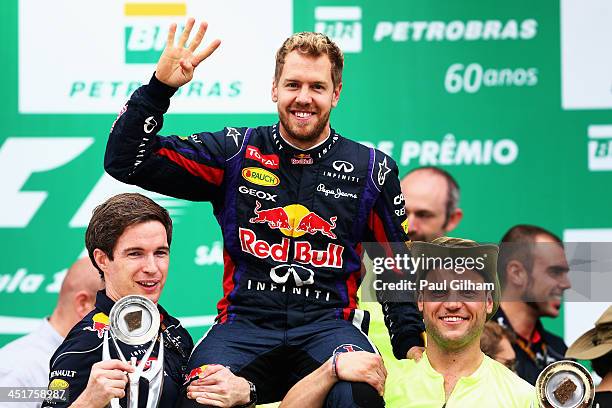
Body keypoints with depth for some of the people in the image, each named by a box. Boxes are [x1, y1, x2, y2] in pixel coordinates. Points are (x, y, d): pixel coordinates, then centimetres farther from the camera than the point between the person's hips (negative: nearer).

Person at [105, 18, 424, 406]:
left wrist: (412, 345, 10)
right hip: (244, 323, 0)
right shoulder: (236, 152, 9)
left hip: (328, 325, 1)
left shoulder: (372, 170, 11)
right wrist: (160, 86, -7)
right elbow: (125, 162, 5)